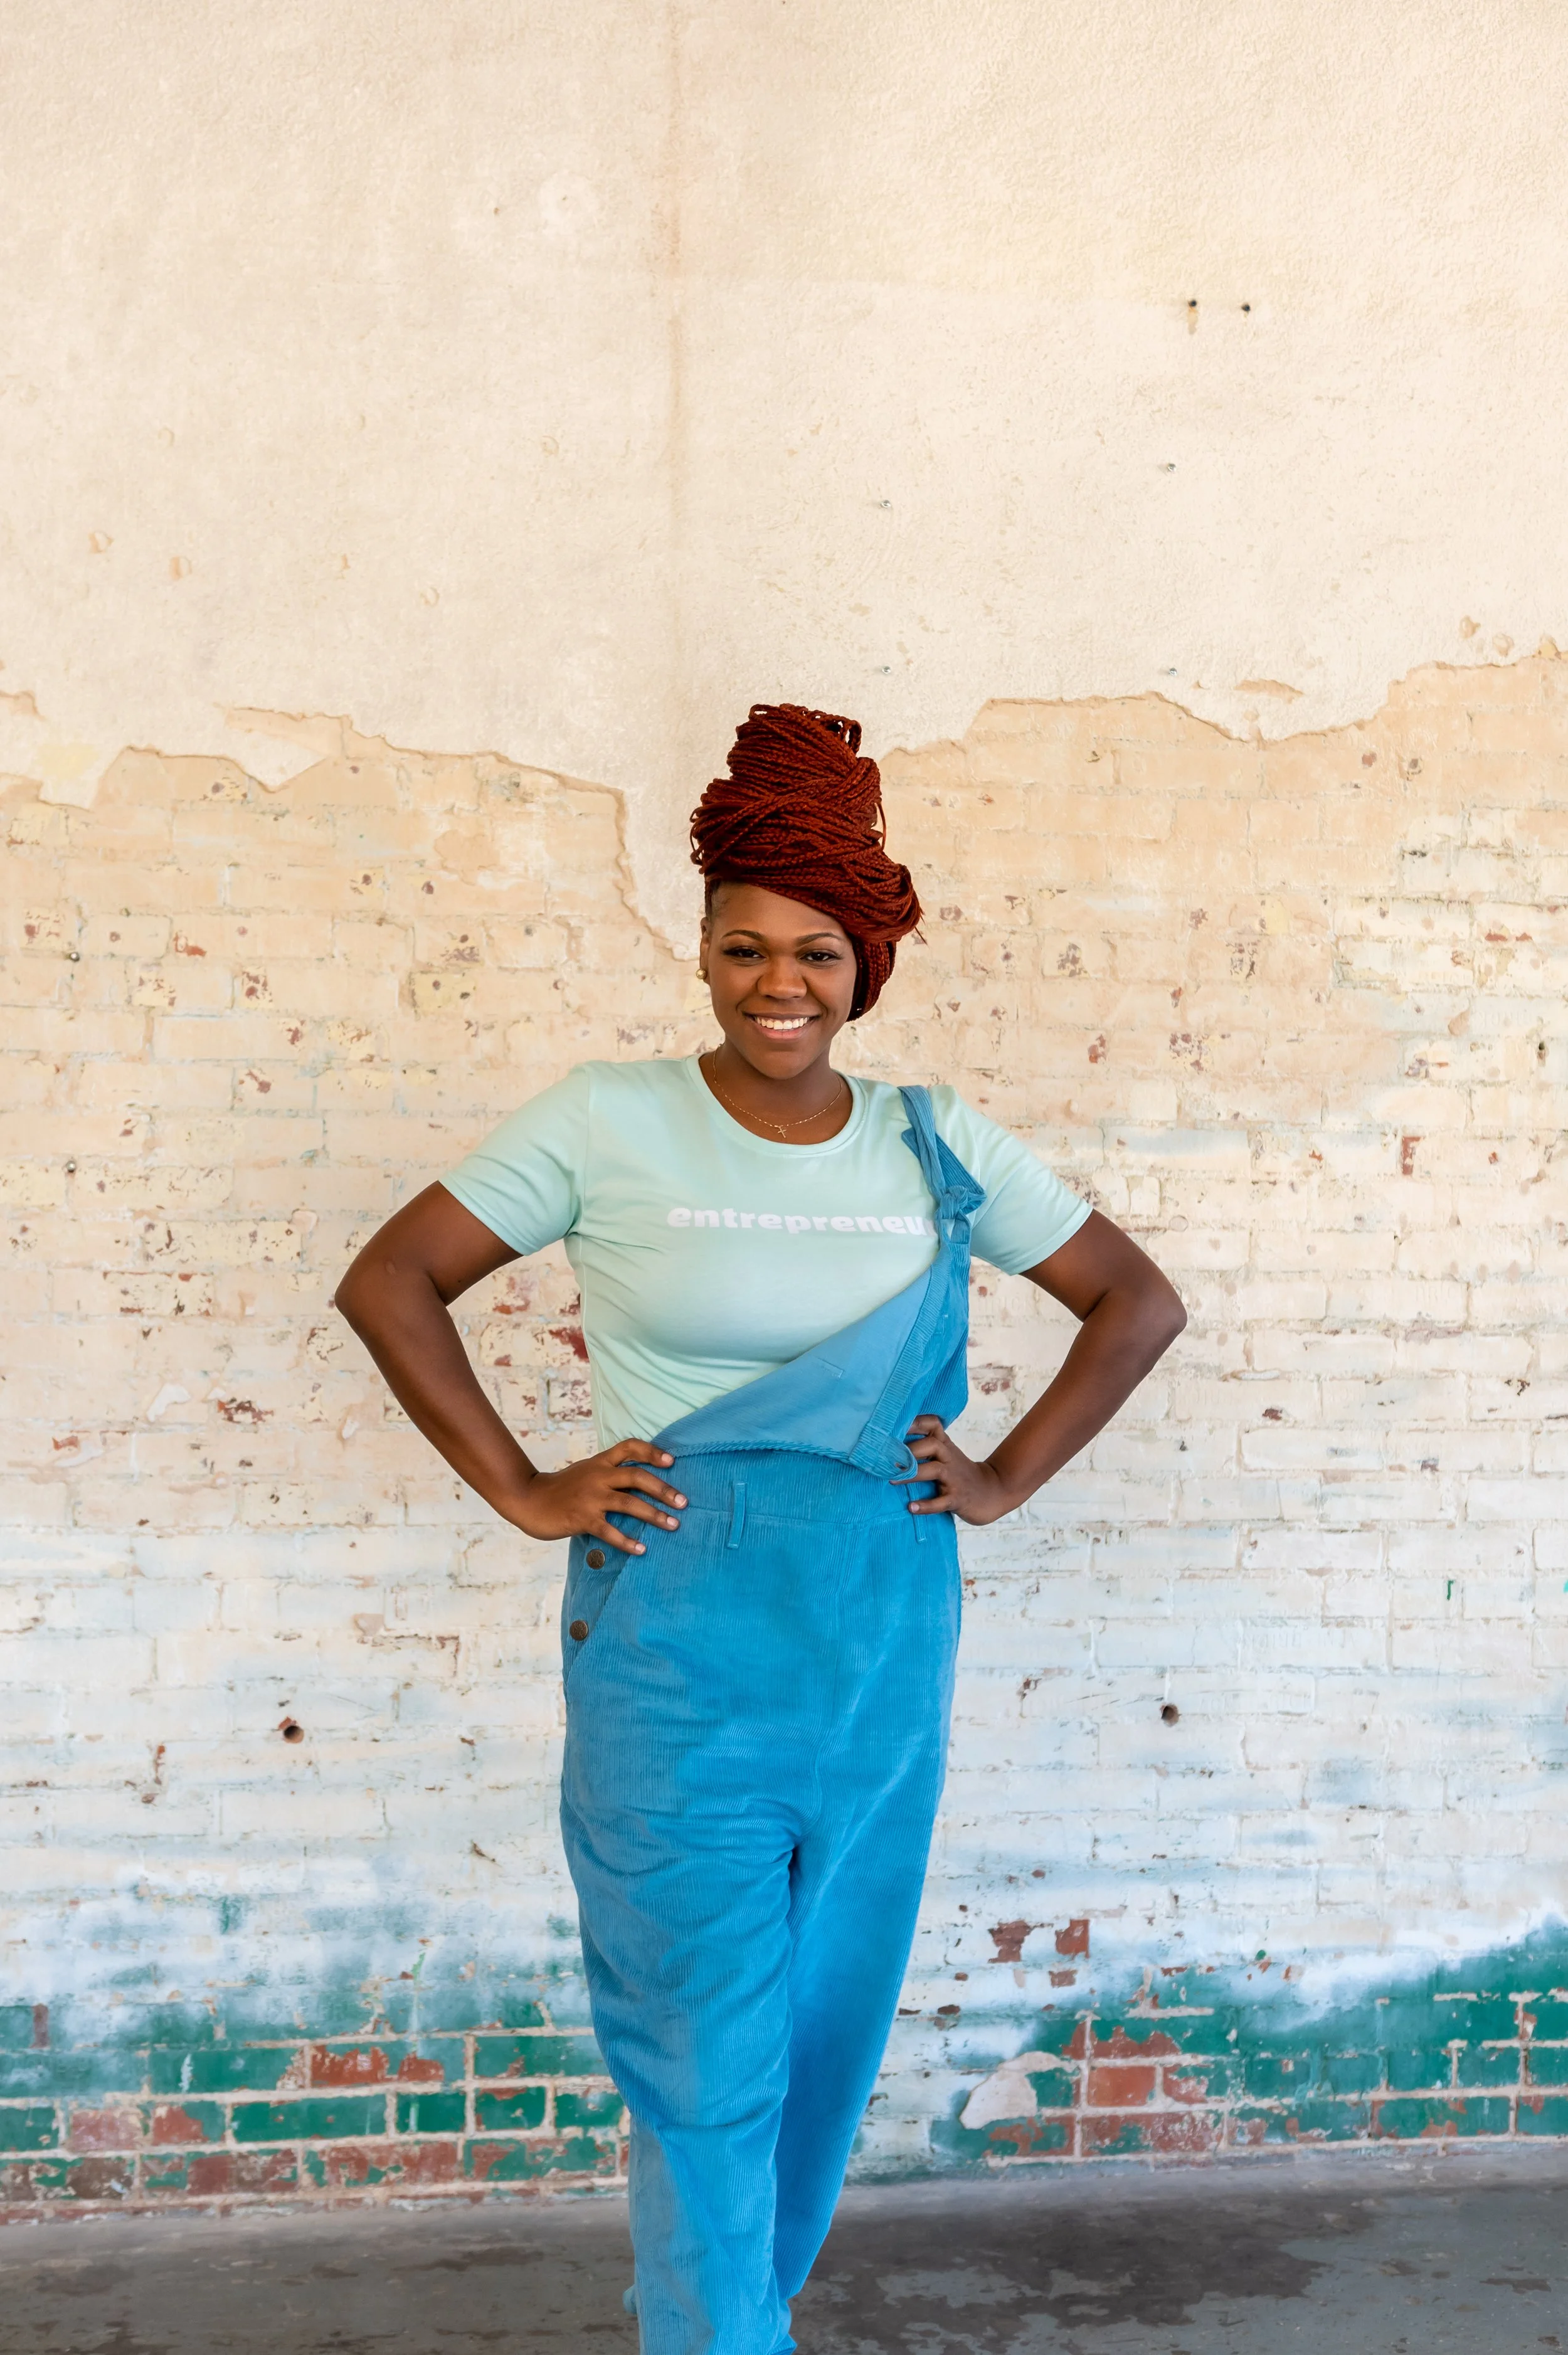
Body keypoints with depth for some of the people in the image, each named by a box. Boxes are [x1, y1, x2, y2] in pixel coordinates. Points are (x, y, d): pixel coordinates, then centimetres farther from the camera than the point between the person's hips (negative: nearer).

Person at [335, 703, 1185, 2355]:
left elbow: (1139, 1303, 12)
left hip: (883, 1659, 4)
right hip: (675, 1652, -3)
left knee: (832, 2028, 17)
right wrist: (523, 1492, -7)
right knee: (708, 2052, 1)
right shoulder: (609, 1123, -5)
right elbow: (388, 1282, -2)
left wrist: (1006, 1479, 2)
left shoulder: (937, 1149, 3)